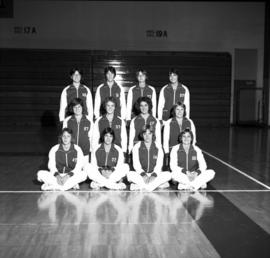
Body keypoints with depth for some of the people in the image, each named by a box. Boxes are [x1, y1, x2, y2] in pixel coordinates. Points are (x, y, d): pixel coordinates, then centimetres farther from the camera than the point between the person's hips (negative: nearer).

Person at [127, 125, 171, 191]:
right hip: (140, 175, -1)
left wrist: (153, 175, -21)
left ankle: (140, 186, -31)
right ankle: (159, 184, -30)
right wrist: (143, 175, -23)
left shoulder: (158, 147, 6)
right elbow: (136, 164, -5)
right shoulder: (137, 147, 3)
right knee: (130, 174, -32)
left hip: (154, 174, 1)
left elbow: (159, 164, -2)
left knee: (168, 174, -26)